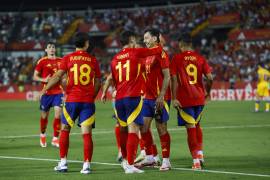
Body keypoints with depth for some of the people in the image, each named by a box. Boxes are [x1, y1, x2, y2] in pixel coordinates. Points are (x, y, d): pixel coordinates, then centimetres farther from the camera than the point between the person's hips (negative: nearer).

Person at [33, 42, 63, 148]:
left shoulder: (61, 61, 7)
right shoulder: (42, 62, -2)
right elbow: (35, 76, 0)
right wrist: (44, 80, -17)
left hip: (58, 92, 2)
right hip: (46, 92, -2)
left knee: (58, 114, -12)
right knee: (44, 115, 7)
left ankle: (55, 139, -4)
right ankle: (42, 135, 34)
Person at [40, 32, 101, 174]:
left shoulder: (68, 58, 1)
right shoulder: (93, 60, 6)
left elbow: (57, 76, -7)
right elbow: (97, 82, 8)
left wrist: (44, 90, -4)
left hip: (72, 100, 0)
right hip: (88, 101, 0)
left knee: (65, 130, 14)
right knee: (87, 133, -2)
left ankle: (63, 163, 12)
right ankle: (86, 165, -7)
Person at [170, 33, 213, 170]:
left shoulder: (177, 58, -5)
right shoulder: (200, 58, 4)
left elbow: (174, 79, -11)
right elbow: (210, 78, -1)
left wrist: (174, 98, -10)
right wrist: (207, 92, 16)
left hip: (185, 99, -3)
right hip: (199, 98, 4)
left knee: (190, 128, 0)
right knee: (197, 125, 24)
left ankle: (196, 160, -2)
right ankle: (200, 152, 17)